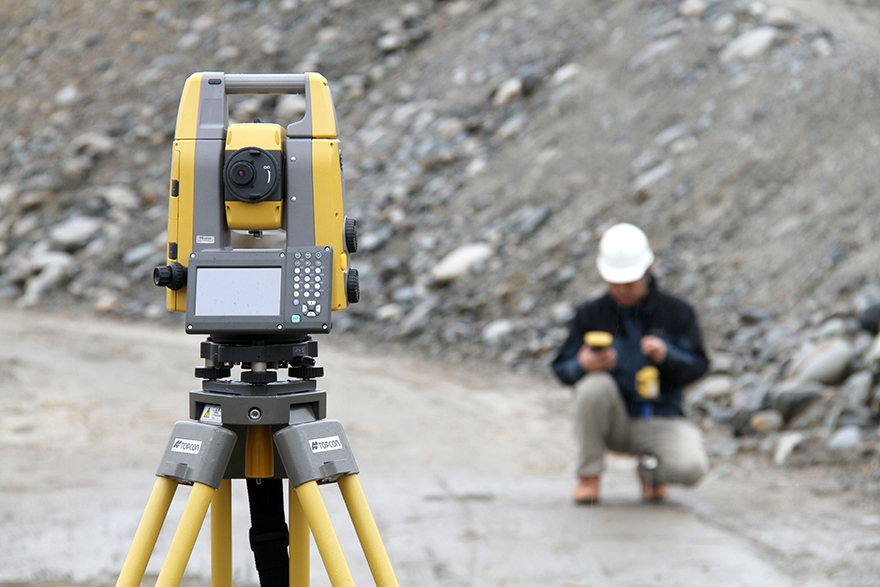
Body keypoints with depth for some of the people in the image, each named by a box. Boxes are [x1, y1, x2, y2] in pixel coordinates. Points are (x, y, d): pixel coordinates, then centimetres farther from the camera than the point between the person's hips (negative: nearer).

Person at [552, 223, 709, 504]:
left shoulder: (677, 312, -1)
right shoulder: (591, 314, -1)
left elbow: (697, 367, -4)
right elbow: (561, 368, 0)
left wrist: (666, 356, -26)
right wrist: (582, 365, -24)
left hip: (662, 421, 0)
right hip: (613, 421, 0)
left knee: (691, 467, -30)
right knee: (595, 385, -33)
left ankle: (650, 469, 11)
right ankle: (588, 474, -11)